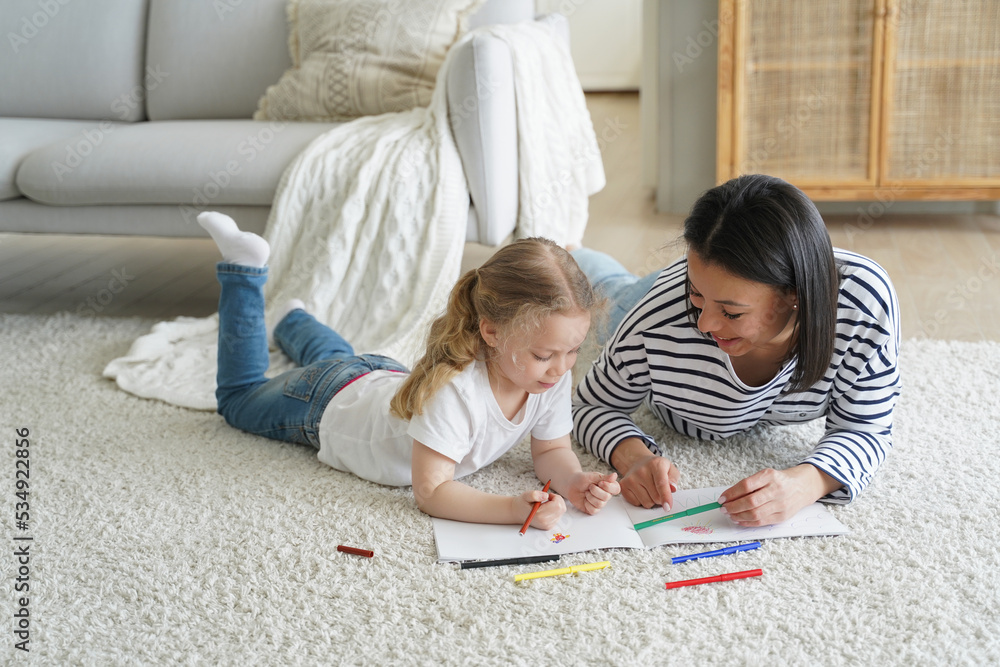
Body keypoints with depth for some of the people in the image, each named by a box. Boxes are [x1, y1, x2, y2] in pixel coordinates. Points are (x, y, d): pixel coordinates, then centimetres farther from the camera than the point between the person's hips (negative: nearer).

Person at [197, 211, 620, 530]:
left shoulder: (553, 377, -30)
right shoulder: (455, 389, -48)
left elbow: (551, 450, -16)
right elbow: (430, 491, -45)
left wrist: (573, 481, -39)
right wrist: (512, 509, -59)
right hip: (325, 404, -4)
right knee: (239, 396, 26)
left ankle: (292, 321, 66)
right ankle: (244, 266, 34)